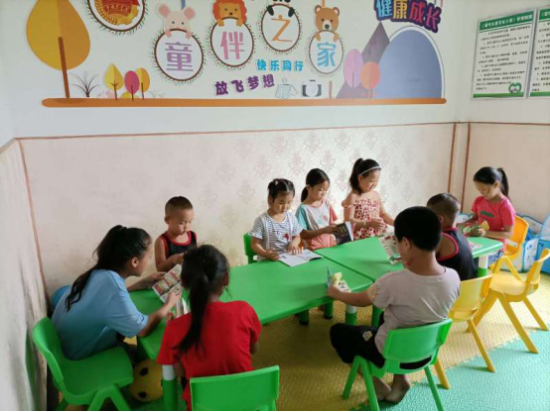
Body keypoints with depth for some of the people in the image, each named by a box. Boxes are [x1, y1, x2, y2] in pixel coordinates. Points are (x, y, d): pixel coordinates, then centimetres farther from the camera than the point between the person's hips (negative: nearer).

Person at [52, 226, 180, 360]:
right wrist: (169, 304, -12)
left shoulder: (100, 273, -9)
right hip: (82, 356, -7)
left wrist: (142, 284, 7)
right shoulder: (112, 284, -34)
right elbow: (142, 329, -27)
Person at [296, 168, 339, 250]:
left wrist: (336, 227, -6)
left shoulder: (326, 203, 7)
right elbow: (302, 234, -12)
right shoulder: (303, 208, -9)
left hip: (331, 244, 5)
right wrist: (324, 230, -18)